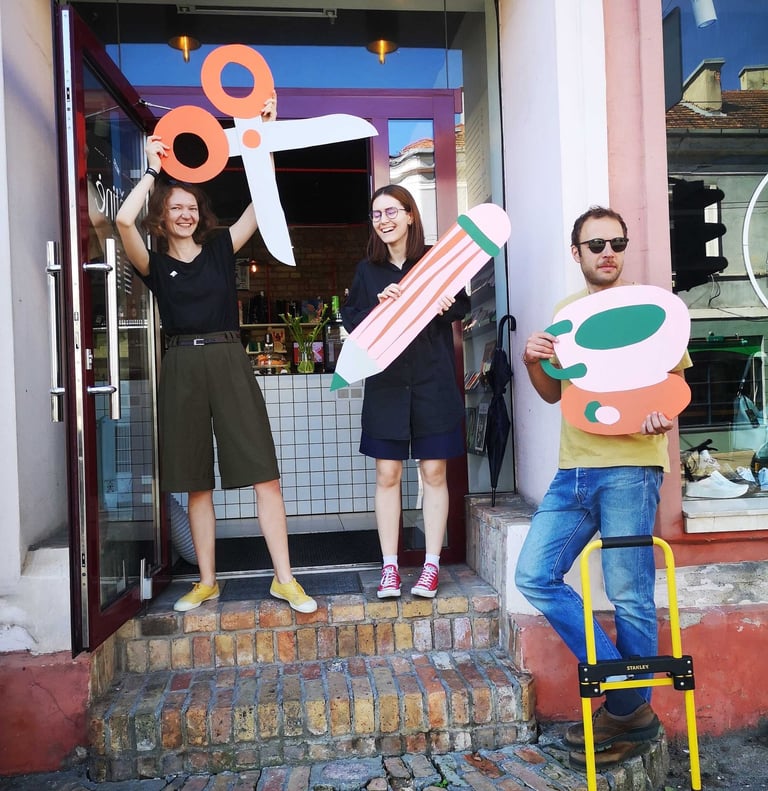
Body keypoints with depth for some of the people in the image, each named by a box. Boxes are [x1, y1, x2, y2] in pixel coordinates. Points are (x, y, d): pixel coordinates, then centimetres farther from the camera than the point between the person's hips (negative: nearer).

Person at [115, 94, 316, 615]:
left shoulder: (221, 249, 10)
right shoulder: (154, 263, 8)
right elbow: (124, 220, -10)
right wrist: (154, 170, 2)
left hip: (229, 362, 0)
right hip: (182, 367, 1)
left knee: (264, 474, -5)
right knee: (197, 484, 7)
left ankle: (285, 579, 3)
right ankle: (207, 582, 20)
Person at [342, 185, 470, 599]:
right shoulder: (367, 270, 9)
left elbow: (462, 305, 4)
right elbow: (350, 321, 4)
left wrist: (445, 305, -18)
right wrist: (377, 306, -14)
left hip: (433, 383, -1)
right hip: (385, 384, 2)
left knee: (434, 472, 3)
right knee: (387, 475, 3)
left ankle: (431, 566, 15)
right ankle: (389, 568, 14)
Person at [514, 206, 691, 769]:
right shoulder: (566, 312, 17)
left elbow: (677, 380, 2)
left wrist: (662, 411, -21)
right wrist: (533, 362, 0)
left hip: (630, 467, -5)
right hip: (573, 469, 6)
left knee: (630, 596, -1)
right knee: (534, 576, -2)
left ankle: (630, 712, 21)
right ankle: (620, 682, 12)